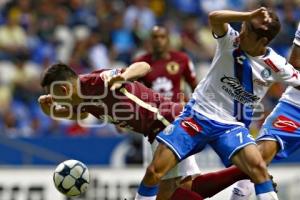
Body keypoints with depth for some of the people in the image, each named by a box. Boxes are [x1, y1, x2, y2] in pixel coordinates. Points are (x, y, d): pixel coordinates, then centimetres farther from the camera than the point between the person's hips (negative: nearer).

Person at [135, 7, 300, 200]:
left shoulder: (275, 65, -9)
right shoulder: (231, 41, -12)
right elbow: (215, 17, -33)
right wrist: (249, 16, -45)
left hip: (231, 126, 0)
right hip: (198, 114, 0)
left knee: (257, 166, -27)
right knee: (154, 171, -8)